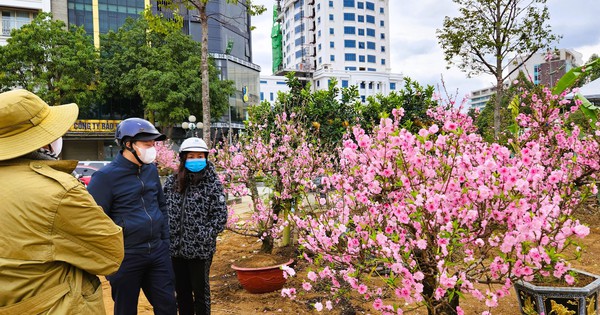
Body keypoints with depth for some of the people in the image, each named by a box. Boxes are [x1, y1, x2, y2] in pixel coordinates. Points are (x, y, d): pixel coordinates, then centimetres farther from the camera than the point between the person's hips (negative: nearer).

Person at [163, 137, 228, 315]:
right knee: (181, 290, 18)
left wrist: (204, 238, -15)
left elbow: (220, 217, -9)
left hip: (200, 249, -4)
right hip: (175, 247, 4)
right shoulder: (172, 181, 3)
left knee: (200, 291, 10)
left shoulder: (213, 184, -8)